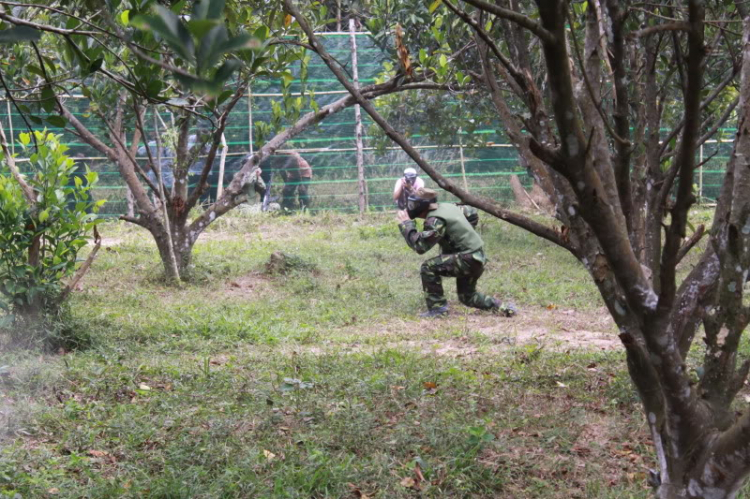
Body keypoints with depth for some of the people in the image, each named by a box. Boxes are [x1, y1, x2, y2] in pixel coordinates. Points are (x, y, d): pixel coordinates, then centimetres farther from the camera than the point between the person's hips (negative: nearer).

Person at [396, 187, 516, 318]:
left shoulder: (435, 220, -19)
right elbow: (471, 213, 23)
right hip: (476, 258, 10)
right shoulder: (446, 206, 9)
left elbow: (420, 246, -26)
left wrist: (406, 224, -17)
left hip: (468, 259, -10)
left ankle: (437, 307, -7)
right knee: (467, 296, 22)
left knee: (428, 267, -13)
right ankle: (502, 308, 16)